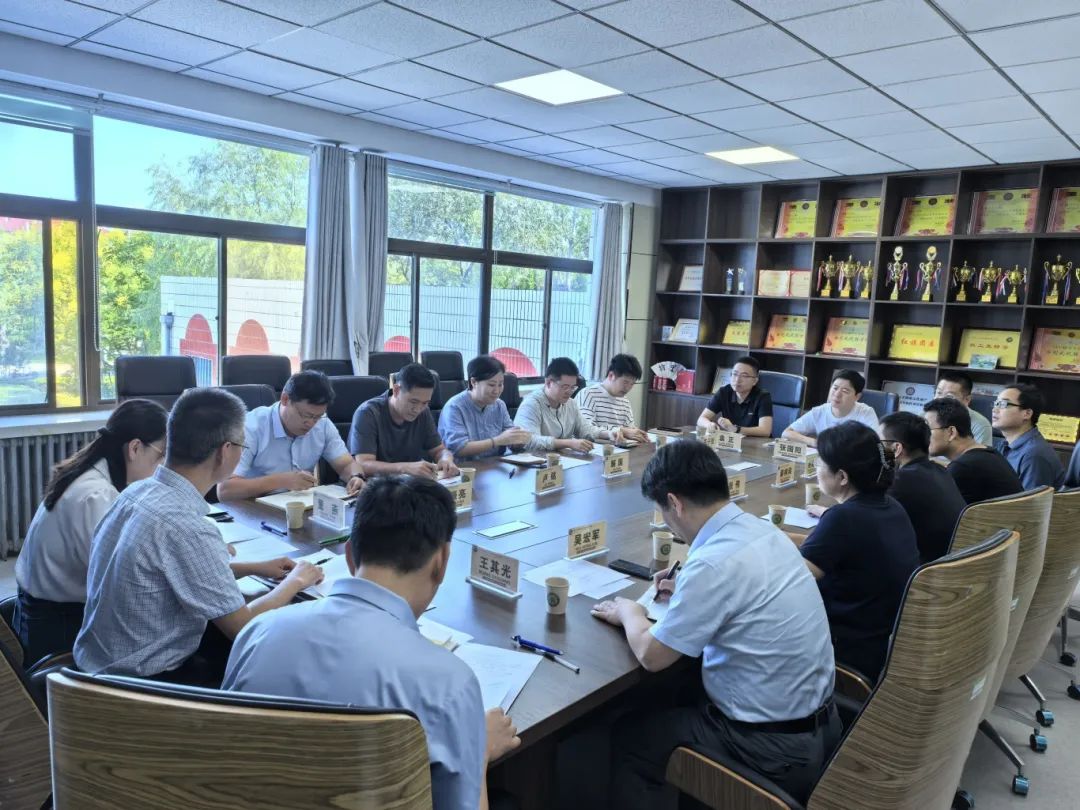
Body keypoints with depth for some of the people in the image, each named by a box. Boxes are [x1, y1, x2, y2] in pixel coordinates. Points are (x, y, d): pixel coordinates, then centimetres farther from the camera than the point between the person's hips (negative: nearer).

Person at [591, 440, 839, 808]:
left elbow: (651, 655, -17)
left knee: (628, 737, 9)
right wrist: (689, 593, 15)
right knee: (678, 706, 26)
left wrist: (630, 613, 1)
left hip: (775, 749, -8)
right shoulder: (761, 530, -3)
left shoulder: (715, 561, -27)